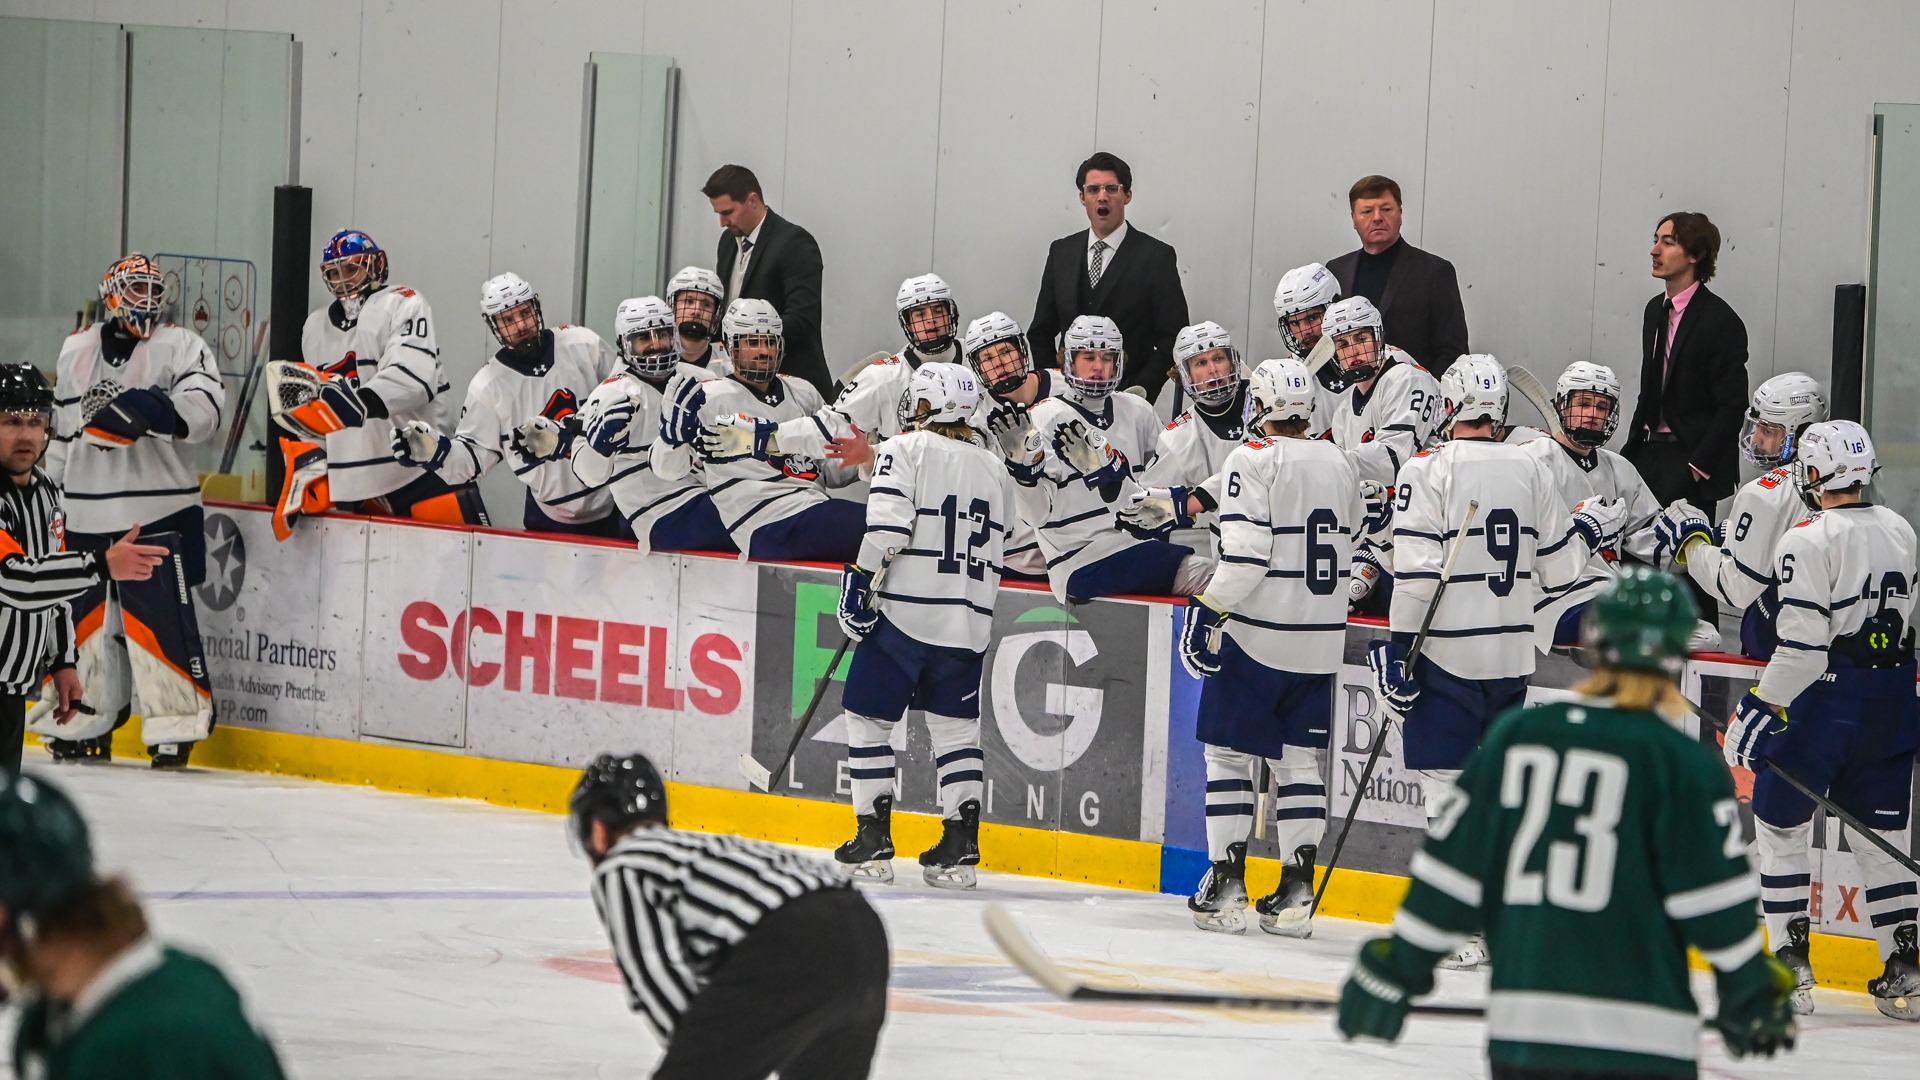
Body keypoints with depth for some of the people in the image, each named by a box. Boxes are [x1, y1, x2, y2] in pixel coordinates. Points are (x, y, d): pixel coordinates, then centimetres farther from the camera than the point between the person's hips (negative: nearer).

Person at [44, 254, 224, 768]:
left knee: (159, 616, -11)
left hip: (158, 512, -5)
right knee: (84, 613, 9)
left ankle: (175, 728, -8)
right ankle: (84, 725, 21)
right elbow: (62, 427, 22)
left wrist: (154, 408, -30)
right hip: (88, 512, 5)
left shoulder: (180, 346, -1)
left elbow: (206, 408, -16)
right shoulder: (77, 351, 15)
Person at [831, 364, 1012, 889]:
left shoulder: (905, 451, -3)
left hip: (905, 613, -5)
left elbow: (887, 526, -15)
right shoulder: (993, 467, 14)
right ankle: (960, 847, 3)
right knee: (955, 728, 11)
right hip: (969, 623, 5)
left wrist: (861, 581, -10)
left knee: (868, 718, 6)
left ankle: (873, 842, 2)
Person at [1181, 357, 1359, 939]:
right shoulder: (1340, 464, 9)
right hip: (1321, 642, 6)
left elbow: (1245, 551, -19)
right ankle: (1296, 890, 6)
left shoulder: (1253, 460, -11)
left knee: (1229, 752, 3)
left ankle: (1226, 882, -1)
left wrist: (1209, 609, -12)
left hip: (1256, 634, -6)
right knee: (1301, 760, 9)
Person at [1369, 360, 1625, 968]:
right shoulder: (1531, 469, 4)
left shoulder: (1428, 470, -10)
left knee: (1447, 784, -2)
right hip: (1512, 654, 5)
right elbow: (1555, 567, 7)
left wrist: (1398, 646, -10)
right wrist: (1589, 530, 27)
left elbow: (1416, 570, -16)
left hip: (1448, 653, -5)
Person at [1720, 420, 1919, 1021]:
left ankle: (1791, 966, 3)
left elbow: (1802, 646, -20)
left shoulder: (1807, 542, -15)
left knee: (1780, 825, 7)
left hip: (1821, 701, -6)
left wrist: (1761, 710, -14)